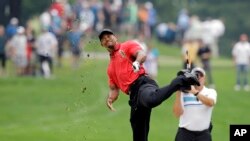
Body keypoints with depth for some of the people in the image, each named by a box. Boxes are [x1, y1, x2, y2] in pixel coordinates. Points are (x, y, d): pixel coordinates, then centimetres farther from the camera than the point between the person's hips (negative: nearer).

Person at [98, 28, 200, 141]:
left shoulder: (127, 46, 13)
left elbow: (142, 54, -7)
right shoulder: (110, 67, 32)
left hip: (142, 84, -7)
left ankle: (181, 80, -30)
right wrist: (110, 100, 5)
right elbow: (114, 89, 30)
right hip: (134, 96, 7)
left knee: (151, 100, -44)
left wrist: (137, 62, -32)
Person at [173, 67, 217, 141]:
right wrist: (178, 94, -19)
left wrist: (195, 92, -37)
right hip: (185, 132, 0)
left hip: (203, 134, 0)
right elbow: (177, 113, -11)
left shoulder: (210, 92, 0)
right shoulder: (183, 93, -2)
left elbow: (210, 103, -25)